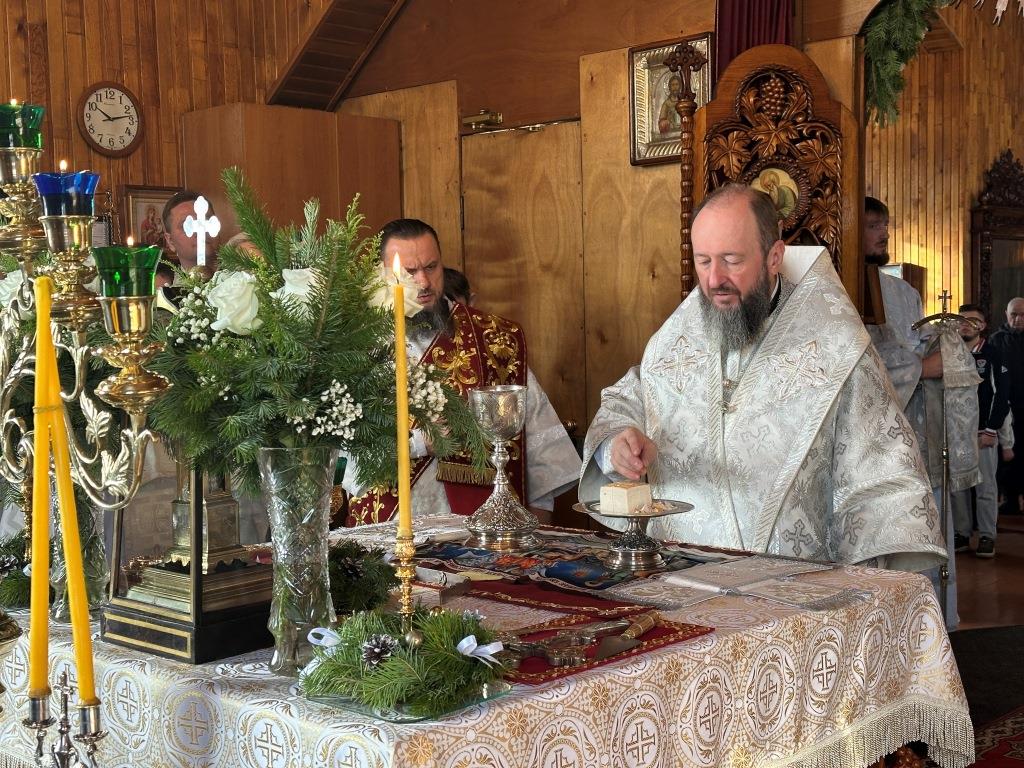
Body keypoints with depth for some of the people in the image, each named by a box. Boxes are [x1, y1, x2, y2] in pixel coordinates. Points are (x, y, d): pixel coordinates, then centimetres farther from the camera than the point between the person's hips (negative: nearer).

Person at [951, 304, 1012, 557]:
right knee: (957, 487, 3)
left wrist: (990, 431, -9)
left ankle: (987, 537, 4)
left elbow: (1002, 395, -3)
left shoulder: (992, 355, 0)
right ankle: (961, 534, 11)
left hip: (983, 434, -3)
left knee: (985, 487, -2)